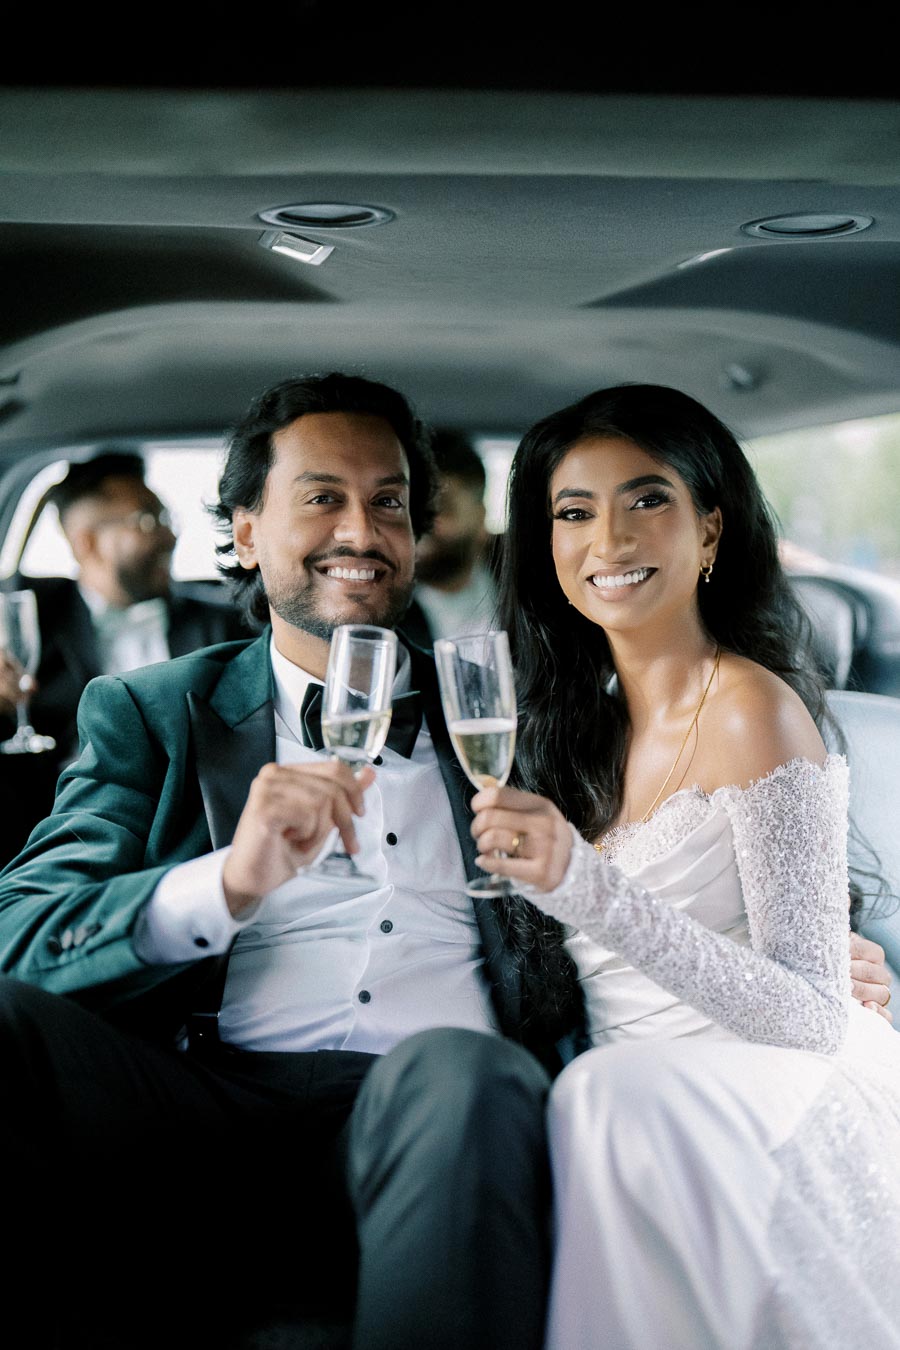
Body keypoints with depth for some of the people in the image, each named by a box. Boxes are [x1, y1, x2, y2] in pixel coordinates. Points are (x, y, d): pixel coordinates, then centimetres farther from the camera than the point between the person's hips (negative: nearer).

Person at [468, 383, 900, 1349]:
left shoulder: (750, 709, -8)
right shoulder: (595, 720, 13)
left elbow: (815, 1015, -17)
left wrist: (586, 886, -27)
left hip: (772, 1100, -5)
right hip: (636, 1098, 6)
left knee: (622, 1098, -35)